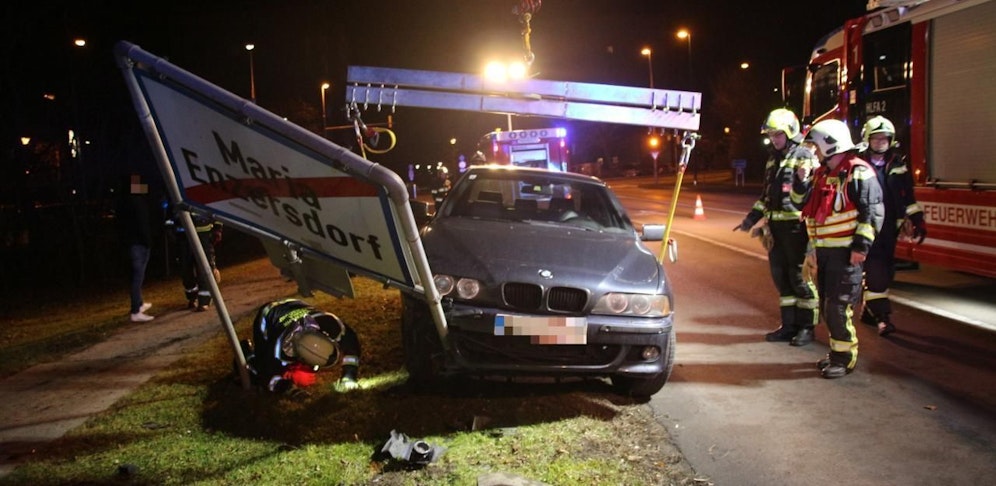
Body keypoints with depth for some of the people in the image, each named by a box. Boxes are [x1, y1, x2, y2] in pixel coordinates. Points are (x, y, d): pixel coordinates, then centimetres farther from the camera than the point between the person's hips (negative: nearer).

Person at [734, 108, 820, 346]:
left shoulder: (804, 156, -8)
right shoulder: (773, 160, 16)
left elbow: (804, 197, -14)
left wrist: (802, 181, -33)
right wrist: (751, 218, 18)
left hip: (796, 226, -8)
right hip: (776, 226, 8)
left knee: (800, 276, -1)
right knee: (781, 276, 11)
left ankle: (806, 326, 9)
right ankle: (789, 325, 20)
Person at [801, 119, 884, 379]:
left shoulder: (858, 173, -11)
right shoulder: (822, 174, 16)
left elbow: (872, 212, -16)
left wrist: (861, 246, -19)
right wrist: (812, 247, 22)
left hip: (845, 252, -9)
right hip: (823, 251, 9)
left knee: (838, 307, -7)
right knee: (826, 305, 14)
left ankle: (844, 358, 4)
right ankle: (837, 351, 26)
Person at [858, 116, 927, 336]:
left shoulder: (898, 165, 11)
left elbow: (908, 197, 15)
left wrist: (917, 220, 10)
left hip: (889, 226, 5)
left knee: (886, 270, 10)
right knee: (874, 268, -13)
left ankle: (869, 311, 24)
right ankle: (882, 316, -14)